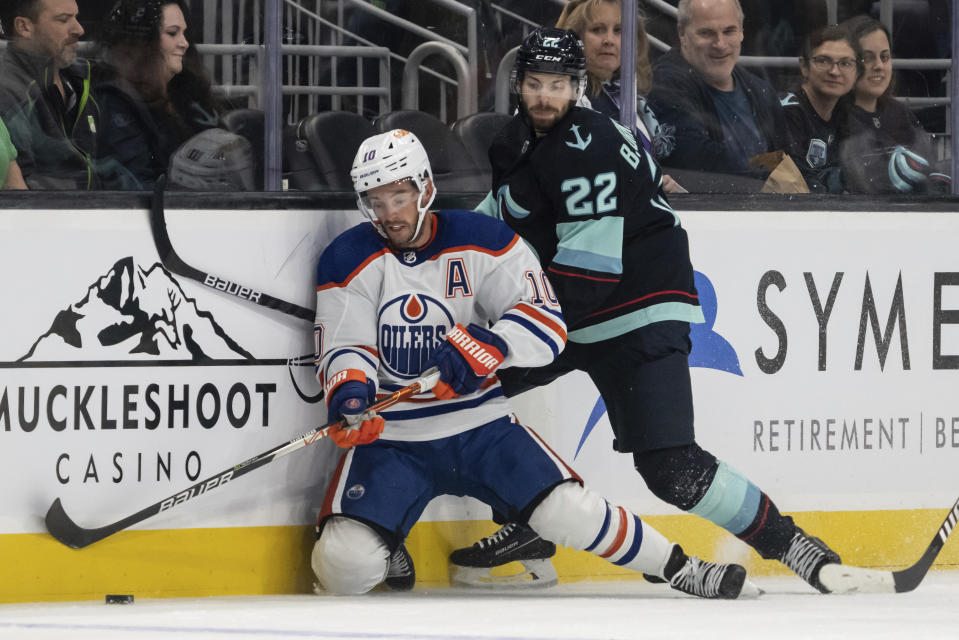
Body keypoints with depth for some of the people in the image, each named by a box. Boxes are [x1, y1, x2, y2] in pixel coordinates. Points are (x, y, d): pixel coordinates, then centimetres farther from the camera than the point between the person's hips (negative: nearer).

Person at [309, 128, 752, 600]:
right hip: (391, 440, 0)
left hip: (480, 426, 0)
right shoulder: (348, 262, -4)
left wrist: (484, 345, -30)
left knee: (570, 515, -17)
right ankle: (385, 545, 15)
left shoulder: (480, 242, -5)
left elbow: (544, 321, -11)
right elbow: (344, 348, -5)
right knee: (345, 564, -22)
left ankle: (678, 568, 6)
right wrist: (348, 394, -29)